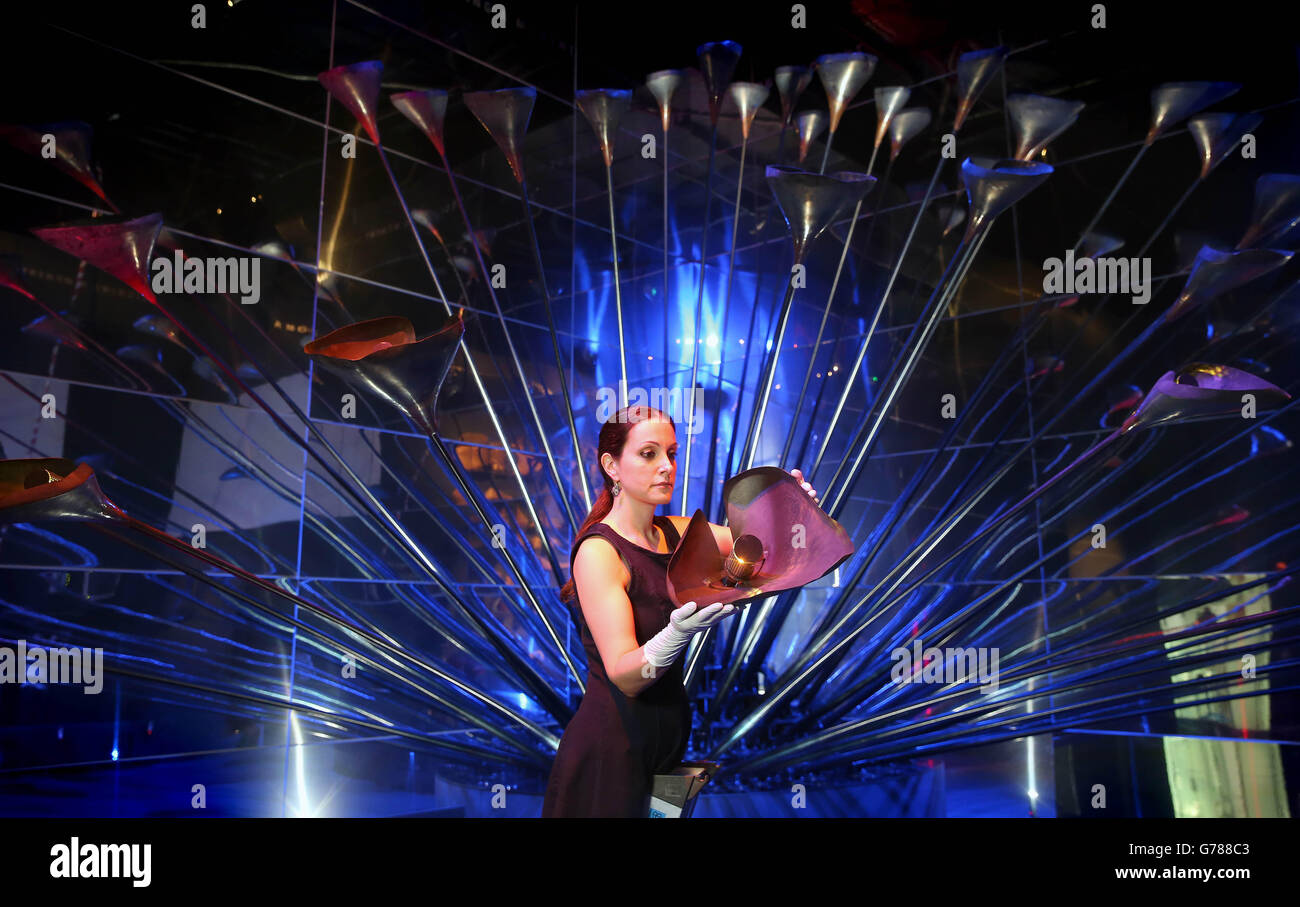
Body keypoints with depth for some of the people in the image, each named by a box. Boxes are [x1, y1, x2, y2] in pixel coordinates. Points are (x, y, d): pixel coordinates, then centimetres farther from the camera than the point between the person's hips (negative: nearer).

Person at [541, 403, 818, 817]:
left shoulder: (677, 533, 3)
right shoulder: (598, 551, -17)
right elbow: (623, 674, -24)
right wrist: (677, 634, -42)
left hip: (669, 735, 6)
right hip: (612, 748, -6)